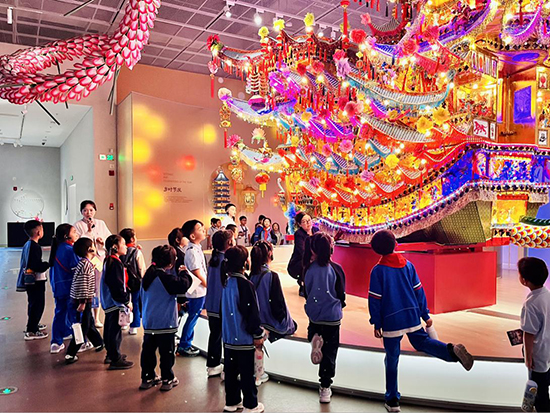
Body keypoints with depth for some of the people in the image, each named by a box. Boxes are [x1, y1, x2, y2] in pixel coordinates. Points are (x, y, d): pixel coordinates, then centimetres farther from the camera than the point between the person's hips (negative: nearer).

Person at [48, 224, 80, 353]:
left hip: (58, 288, 7)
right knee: (75, 315, 2)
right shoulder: (70, 250, -16)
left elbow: (53, 269, 16)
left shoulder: (56, 249, 9)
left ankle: (56, 343, 17)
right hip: (70, 288, -7)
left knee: (59, 313, 14)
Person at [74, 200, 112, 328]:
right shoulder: (78, 225, -2)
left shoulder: (101, 224, 10)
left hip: (100, 258, 3)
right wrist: (89, 230, -16)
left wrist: (103, 241, -7)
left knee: (98, 287, 8)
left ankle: (96, 318, 20)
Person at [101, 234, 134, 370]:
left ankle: (111, 354, 33)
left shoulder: (109, 261, 11)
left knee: (110, 329, 19)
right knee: (115, 331, -3)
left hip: (110, 302, 11)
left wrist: (126, 299, 18)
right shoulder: (115, 263, -21)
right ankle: (115, 360, 5)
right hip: (115, 302, -11)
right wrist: (127, 301, -15)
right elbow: (117, 286, -24)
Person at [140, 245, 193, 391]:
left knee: (148, 350, 14)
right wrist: (184, 273, -10)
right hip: (165, 323, -7)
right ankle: (167, 379, 14)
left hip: (148, 322, 7)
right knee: (166, 352, 5)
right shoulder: (165, 278, -18)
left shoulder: (148, 276, 8)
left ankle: (147, 378, 25)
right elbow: (183, 285, -26)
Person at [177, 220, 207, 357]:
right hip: (197, 290, -9)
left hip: (200, 289, 9)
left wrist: (206, 286, 15)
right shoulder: (192, 251, -22)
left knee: (193, 317, 17)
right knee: (193, 317, 2)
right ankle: (184, 346, 15)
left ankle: (187, 343, 30)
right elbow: (198, 274, -20)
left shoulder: (196, 248, 8)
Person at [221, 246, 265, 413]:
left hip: (229, 336, 8)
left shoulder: (227, 281, 3)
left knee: (231, 370, 16)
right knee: (247, 373, 6)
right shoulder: (245, 284, -21)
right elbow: (252, 312, -19)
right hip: (244, 337, -7)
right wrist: (258, 334, -8)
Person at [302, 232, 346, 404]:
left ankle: (314, 339, 0)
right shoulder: (335, 269, -16)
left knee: (314, 331, 33)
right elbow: (341, 293, -5)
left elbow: (306, 292, 3)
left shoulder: (309, 269, -9)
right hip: (332, 315, -2)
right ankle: (325, 388, 14)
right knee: (329, 351, 9)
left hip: (314, 313, 2)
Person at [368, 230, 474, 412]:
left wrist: (376, 324, 1)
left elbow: (375, 299, -9)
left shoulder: (378, 270, -11)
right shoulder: (408, 265, 2)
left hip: (391, 321, -3)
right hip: (412, 316, 4)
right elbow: (419, 291, 5)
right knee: (421, 342, 24)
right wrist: (425, 315, 13)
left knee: (392, 359, 8)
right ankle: (452, 350, -5)